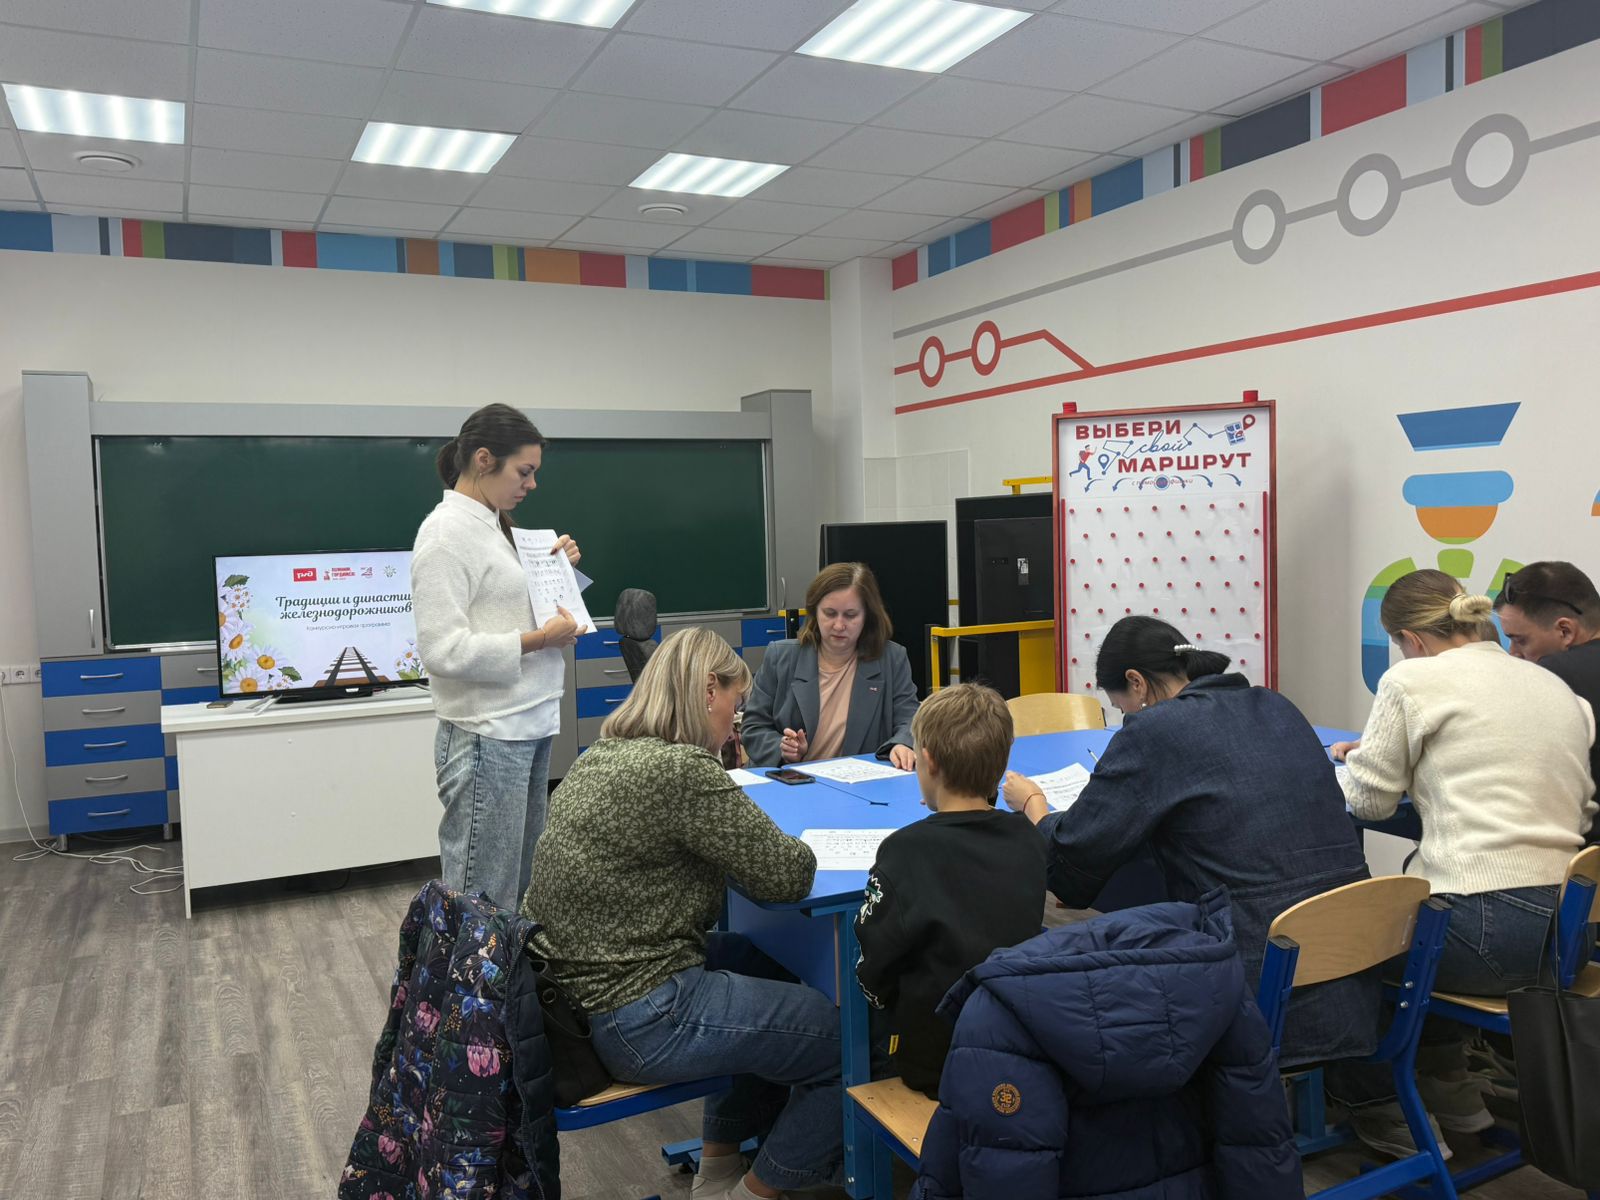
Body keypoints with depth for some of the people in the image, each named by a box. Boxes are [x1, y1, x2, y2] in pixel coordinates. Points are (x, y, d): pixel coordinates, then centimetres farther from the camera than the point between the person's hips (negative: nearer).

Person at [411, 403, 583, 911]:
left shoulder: (492, 525, 15)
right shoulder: (448, 532, -12)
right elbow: (443, 649, -20)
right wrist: (539, 639, -18)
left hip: (528, 728, 9)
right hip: (487, 737, -9)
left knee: (522, 888, 12)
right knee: (483, 897, -3)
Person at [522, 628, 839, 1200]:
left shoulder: (597, 758, 6)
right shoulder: (683, 771, -22)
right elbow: (787, 876, -17)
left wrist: (757, 838, 10)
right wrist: (789, 846, 5)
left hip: (570, 995, 10)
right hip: (636, 1023, -10)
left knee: (769, 963, 28)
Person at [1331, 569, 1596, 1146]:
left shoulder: (1412, 681, -7)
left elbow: (1369, 800, 0)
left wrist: (1356, 759, 23)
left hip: (1486, 930, -7)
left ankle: (1374, 1099, 36)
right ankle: (1447, 1088, 38)